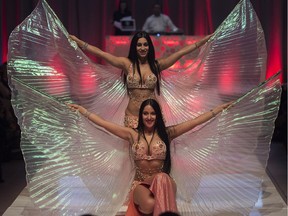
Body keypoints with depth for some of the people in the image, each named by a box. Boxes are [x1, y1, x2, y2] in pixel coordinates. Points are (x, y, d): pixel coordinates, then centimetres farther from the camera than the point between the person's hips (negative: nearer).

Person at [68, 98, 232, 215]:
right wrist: (82, 110, 6)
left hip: (162, 182, 1)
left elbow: (195, 121, 5)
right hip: (141, 183, 0)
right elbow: (104, 123, 7)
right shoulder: (133, 134, 7)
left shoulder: (167, 133, 7)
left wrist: (219, 108, 2)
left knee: (161, 178, -39)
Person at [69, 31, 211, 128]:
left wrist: (203, 41, 1)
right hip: (132, 116, 0)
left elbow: (181, 52, 3)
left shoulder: (157, 65, 4)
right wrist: (77, 41, -6)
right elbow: (100, 53, -3)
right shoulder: (127, 64, 1)